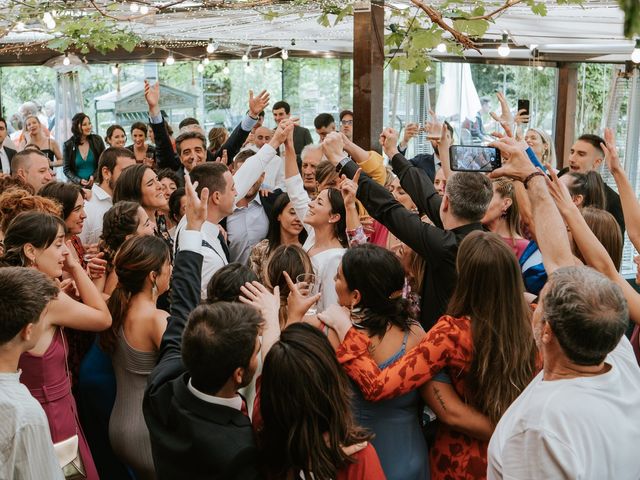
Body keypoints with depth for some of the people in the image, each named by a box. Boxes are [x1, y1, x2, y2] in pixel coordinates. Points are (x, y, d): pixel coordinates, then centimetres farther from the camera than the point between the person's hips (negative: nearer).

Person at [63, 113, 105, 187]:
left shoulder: (97, 140, 3)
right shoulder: (68, 145, 2)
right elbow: (66, 169, 4)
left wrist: (94, 176, -10)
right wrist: (79, 181, -12)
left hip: (96, 184, 1)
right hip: (78, 186, 0)